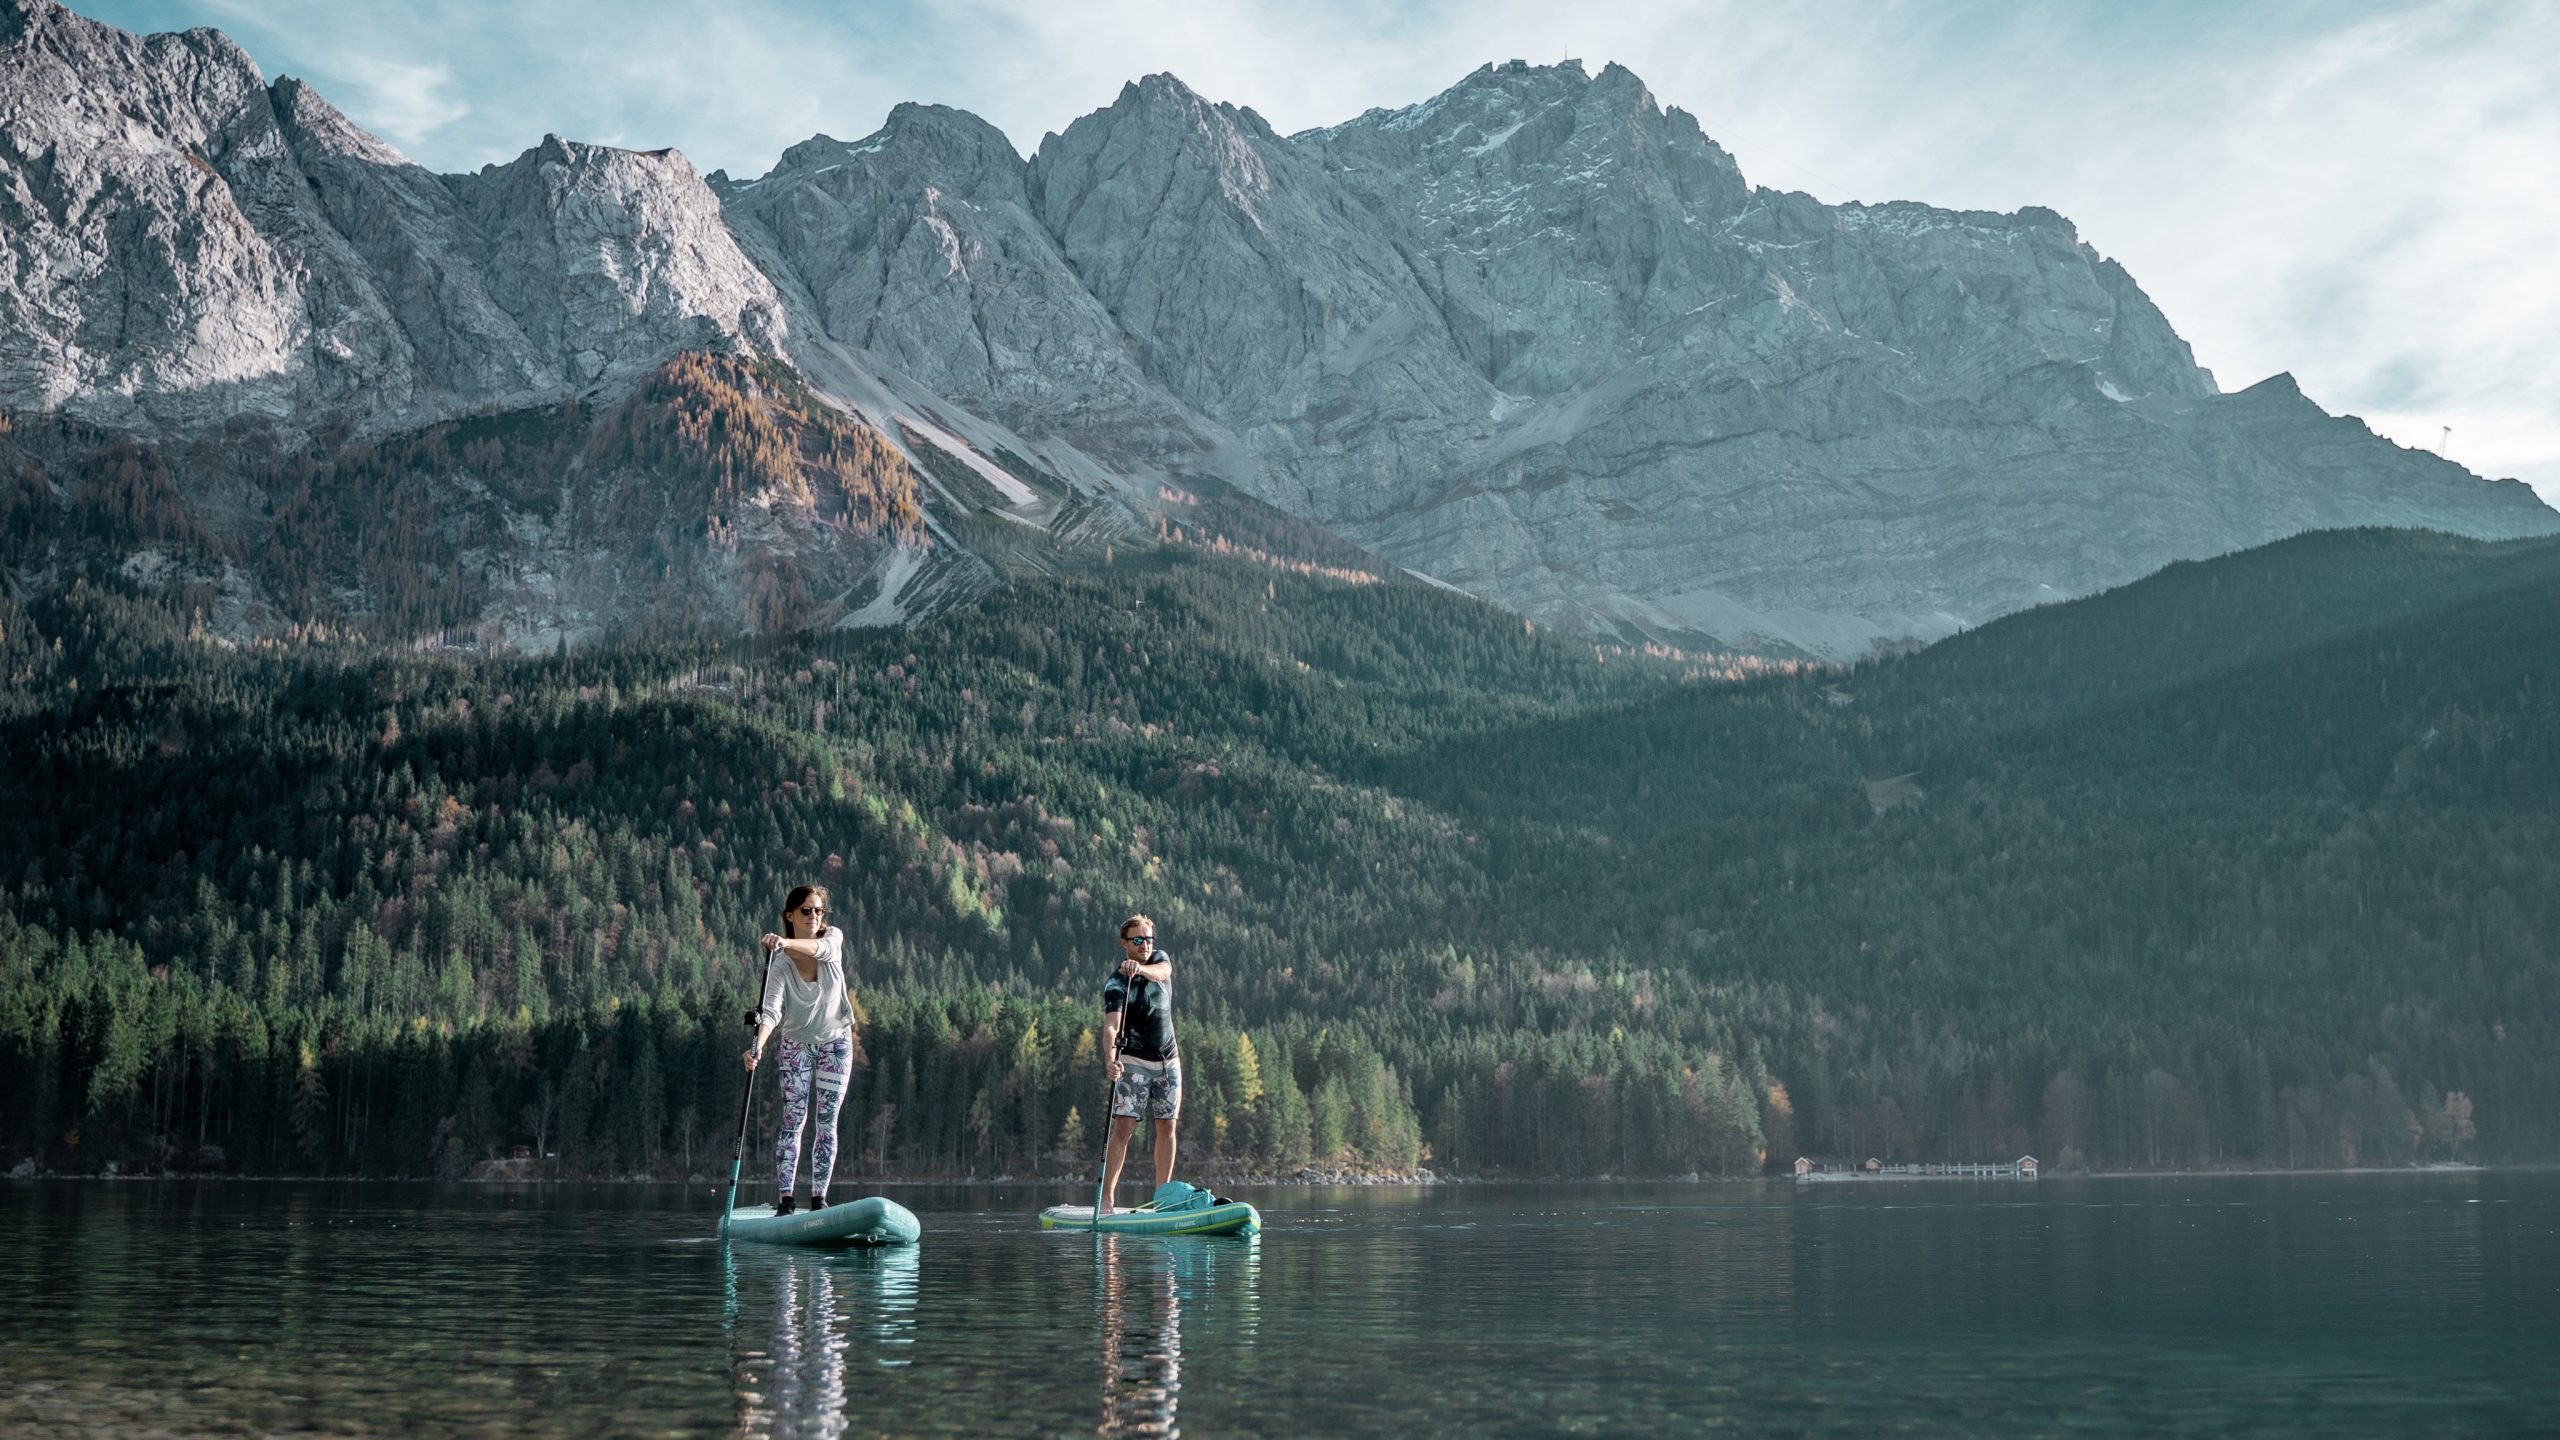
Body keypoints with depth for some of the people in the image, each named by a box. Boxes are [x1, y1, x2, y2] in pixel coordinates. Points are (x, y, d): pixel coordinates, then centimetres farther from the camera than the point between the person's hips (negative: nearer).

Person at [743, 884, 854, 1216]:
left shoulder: (833, 938, -12)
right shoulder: (780, 963, -18)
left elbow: (821, 949, -37)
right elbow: (772, 1010, -28)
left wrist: (787, 943, -56)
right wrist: (758, 1045, -47)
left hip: (836, 1042, 2)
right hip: (796, 1044, -1)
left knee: (827, 1123, 1)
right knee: (793, 1121, -9)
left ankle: (818, 1199, 5)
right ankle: (784, 1200, -10)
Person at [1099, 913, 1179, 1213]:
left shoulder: (1160, 959, 3)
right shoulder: (1116, 984, -12)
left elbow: (1162, 972, -23)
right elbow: (1110, 1026, -26)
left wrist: (1140, 969, -45)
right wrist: (1111, 1059, -45)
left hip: (1168, 1061, 5)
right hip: (1133, 1063, -5)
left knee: (1166, 1129, 6)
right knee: (1123, 1129, -13)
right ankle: (1106, 1196, -15)